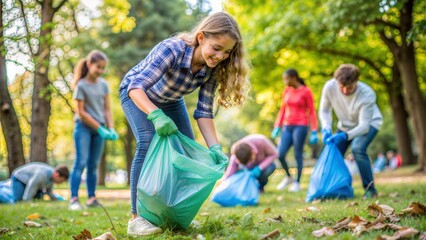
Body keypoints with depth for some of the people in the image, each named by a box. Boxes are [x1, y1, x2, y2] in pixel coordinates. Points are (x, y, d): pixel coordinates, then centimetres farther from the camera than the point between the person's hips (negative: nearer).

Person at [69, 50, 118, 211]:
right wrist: (100, 128, -13)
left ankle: (91, 198, 11)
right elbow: (81, 112, -10)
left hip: (99, 128, 5)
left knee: (93, 165, 7)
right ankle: (74, 199, -12)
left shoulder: (103, 84, 7)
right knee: (81, 162, -11)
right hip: (84, 127, -5)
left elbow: (107, 109, 8)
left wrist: (111, 129, -5)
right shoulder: (81, 85, -8)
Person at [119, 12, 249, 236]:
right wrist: (156, 115, -63)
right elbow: (136, 87, -47)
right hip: (137, 94, -6)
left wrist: (215, 148, -33)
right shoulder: (172, 50, -40)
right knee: (148, 142, -26)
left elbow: (204, 112, -20)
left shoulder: (212, 68, -23)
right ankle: (137, 218, -23)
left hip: (170, 100, 6)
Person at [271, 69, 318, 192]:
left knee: (298, 154, -3)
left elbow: (312, 112, -4)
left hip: (300, 126, -5)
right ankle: (288, 177, 22)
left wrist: (314, 131, -8)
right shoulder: (286, 91, 10)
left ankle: (297, 182, 9)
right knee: (280, 154, -1)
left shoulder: (306, 91, -4)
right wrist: (277, 126, 12)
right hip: (287, 126, 5)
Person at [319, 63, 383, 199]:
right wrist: (326, 129, -28)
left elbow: (364, 125, -34)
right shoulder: (329, 87, -27)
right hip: (345, 125, 5)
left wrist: (345, 136, -48)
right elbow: (324, 110, -11)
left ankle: (370, 189, -17)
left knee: (357, 149, -29)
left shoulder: (367, 94, -36)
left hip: (369, 123, -5)